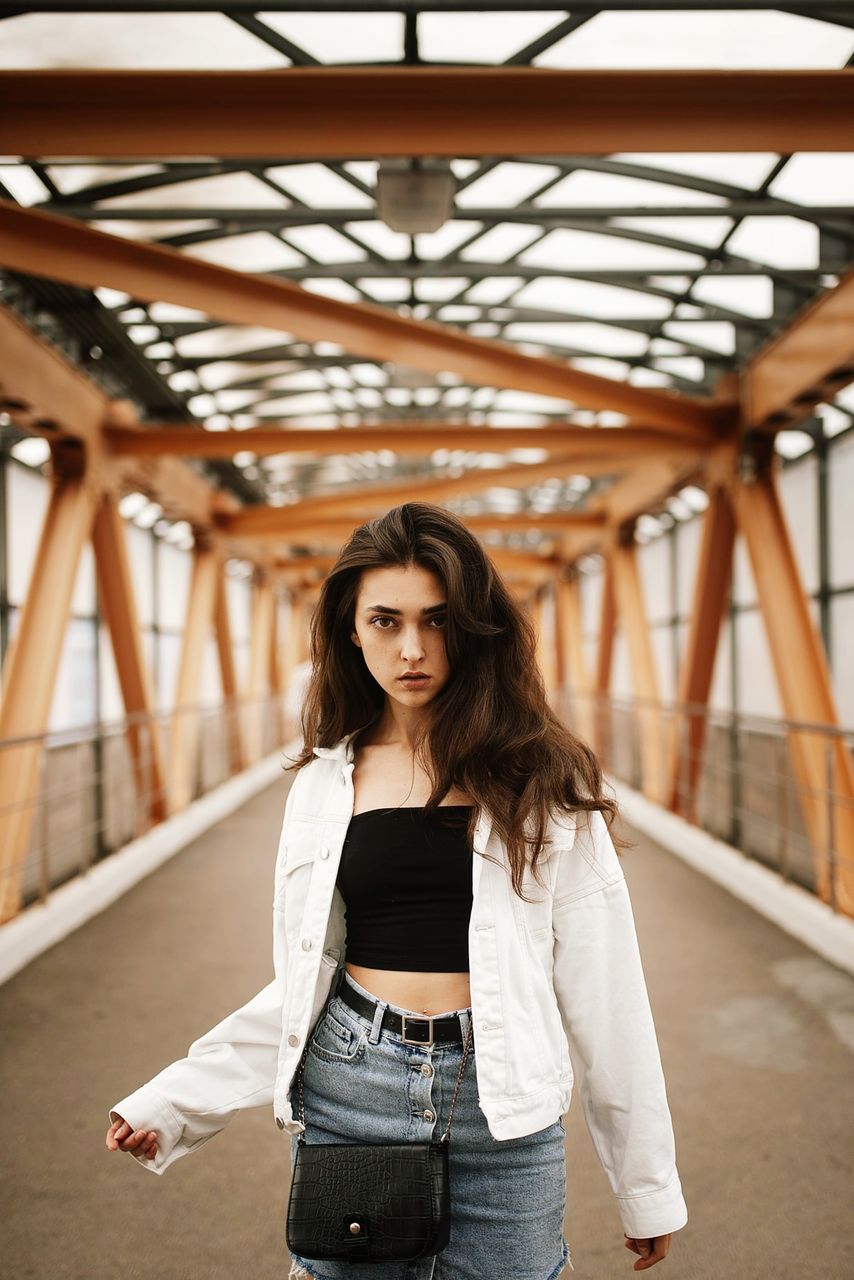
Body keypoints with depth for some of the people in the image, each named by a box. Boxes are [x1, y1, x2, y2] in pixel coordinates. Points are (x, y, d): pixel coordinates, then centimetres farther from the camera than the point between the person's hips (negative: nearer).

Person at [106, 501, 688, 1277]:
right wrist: (173, 1101, 0)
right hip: (347, 1097, 2)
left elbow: (600, 984, -3)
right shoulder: (326, 782, 4)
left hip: (502, 1104, -2)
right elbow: (304, 982, 8)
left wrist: (647, 1185, -1)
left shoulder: (537, 777, -3)